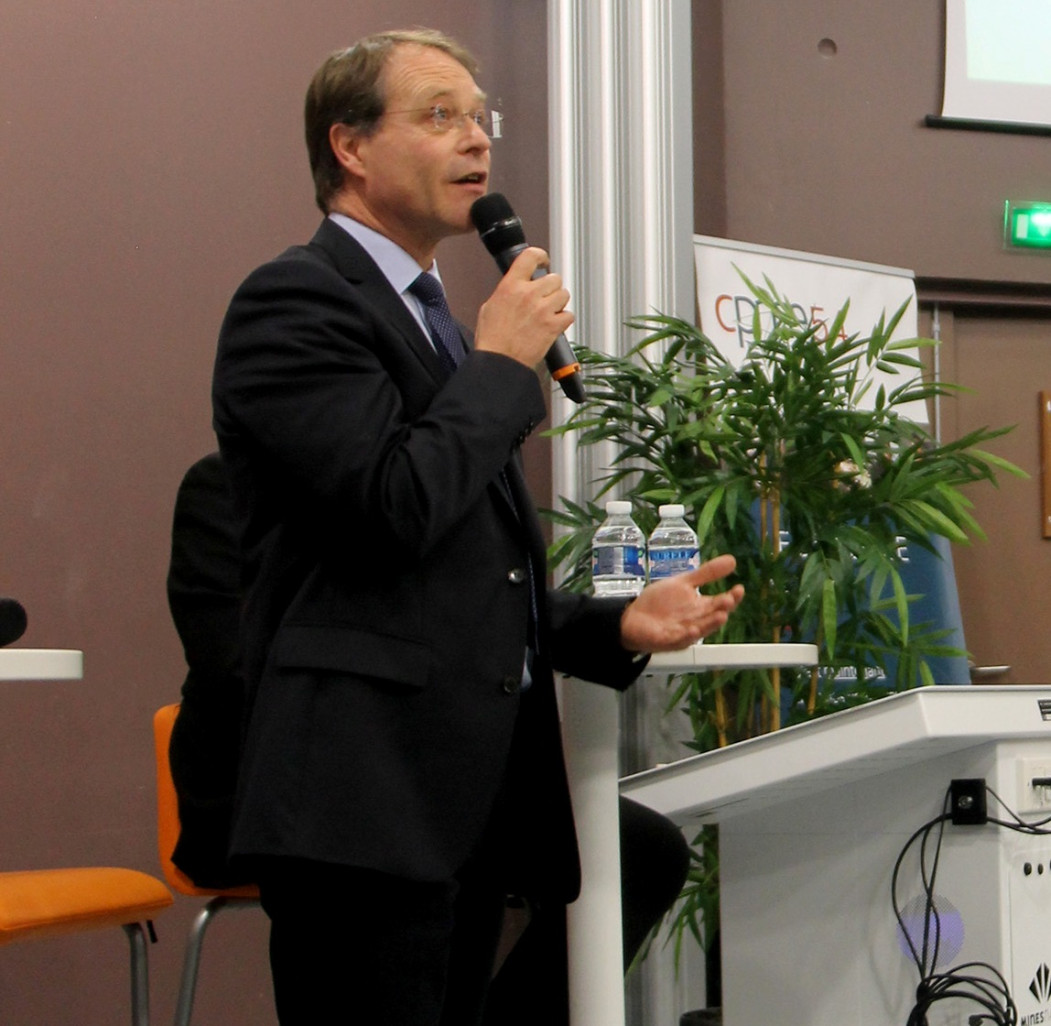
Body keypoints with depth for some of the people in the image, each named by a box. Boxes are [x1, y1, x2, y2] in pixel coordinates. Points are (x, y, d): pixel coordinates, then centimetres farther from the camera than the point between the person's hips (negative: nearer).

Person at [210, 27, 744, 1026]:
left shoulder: (438, 323, 24)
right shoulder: (295, 300, -6)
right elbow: (396, 504, -20)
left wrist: (621, 624, 10)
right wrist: (503, 362, -5)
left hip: (470, 805, 9)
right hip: (362, 805, -9)